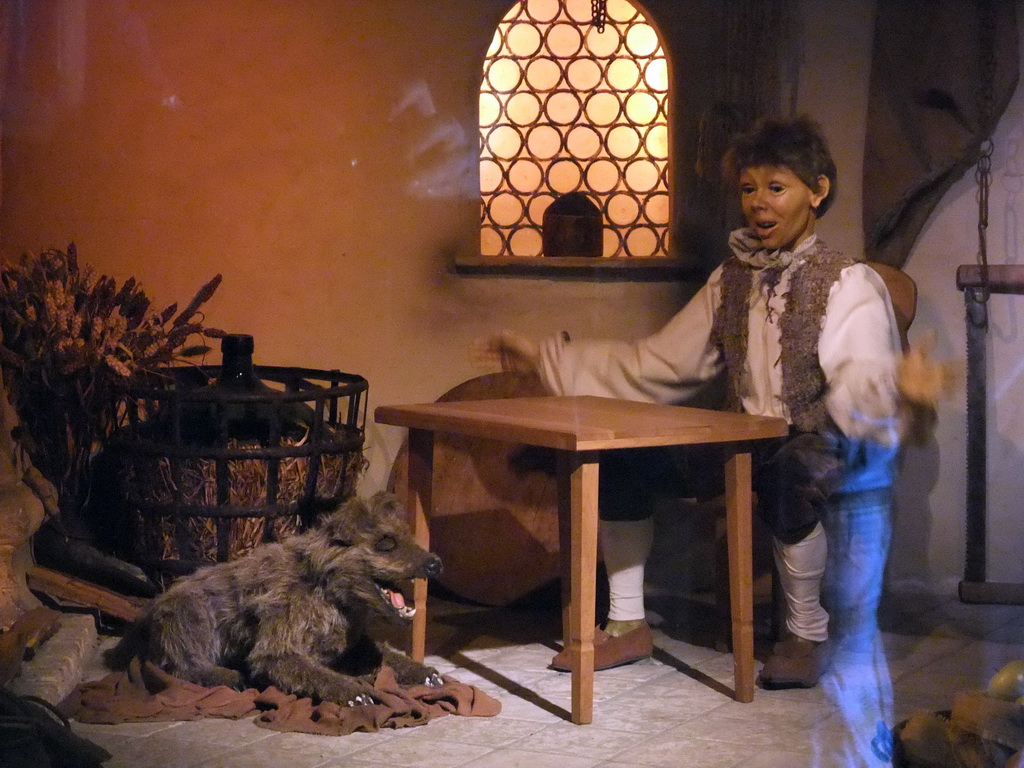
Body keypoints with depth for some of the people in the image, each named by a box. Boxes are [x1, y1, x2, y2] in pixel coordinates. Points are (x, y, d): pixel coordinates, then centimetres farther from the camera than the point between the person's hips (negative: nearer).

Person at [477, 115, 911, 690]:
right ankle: (628, 625, 1)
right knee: (619, 450, -11)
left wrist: (866, 395, -49)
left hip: (823, 453, -6)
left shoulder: (849, 284, -6)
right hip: (743, 448, 6)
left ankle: (808, 636, -15)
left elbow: (868, 383, -22)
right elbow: (659, 366, 16)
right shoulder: (730, 281, 14)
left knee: (793, 469, -39)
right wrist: (546, 357, 13)